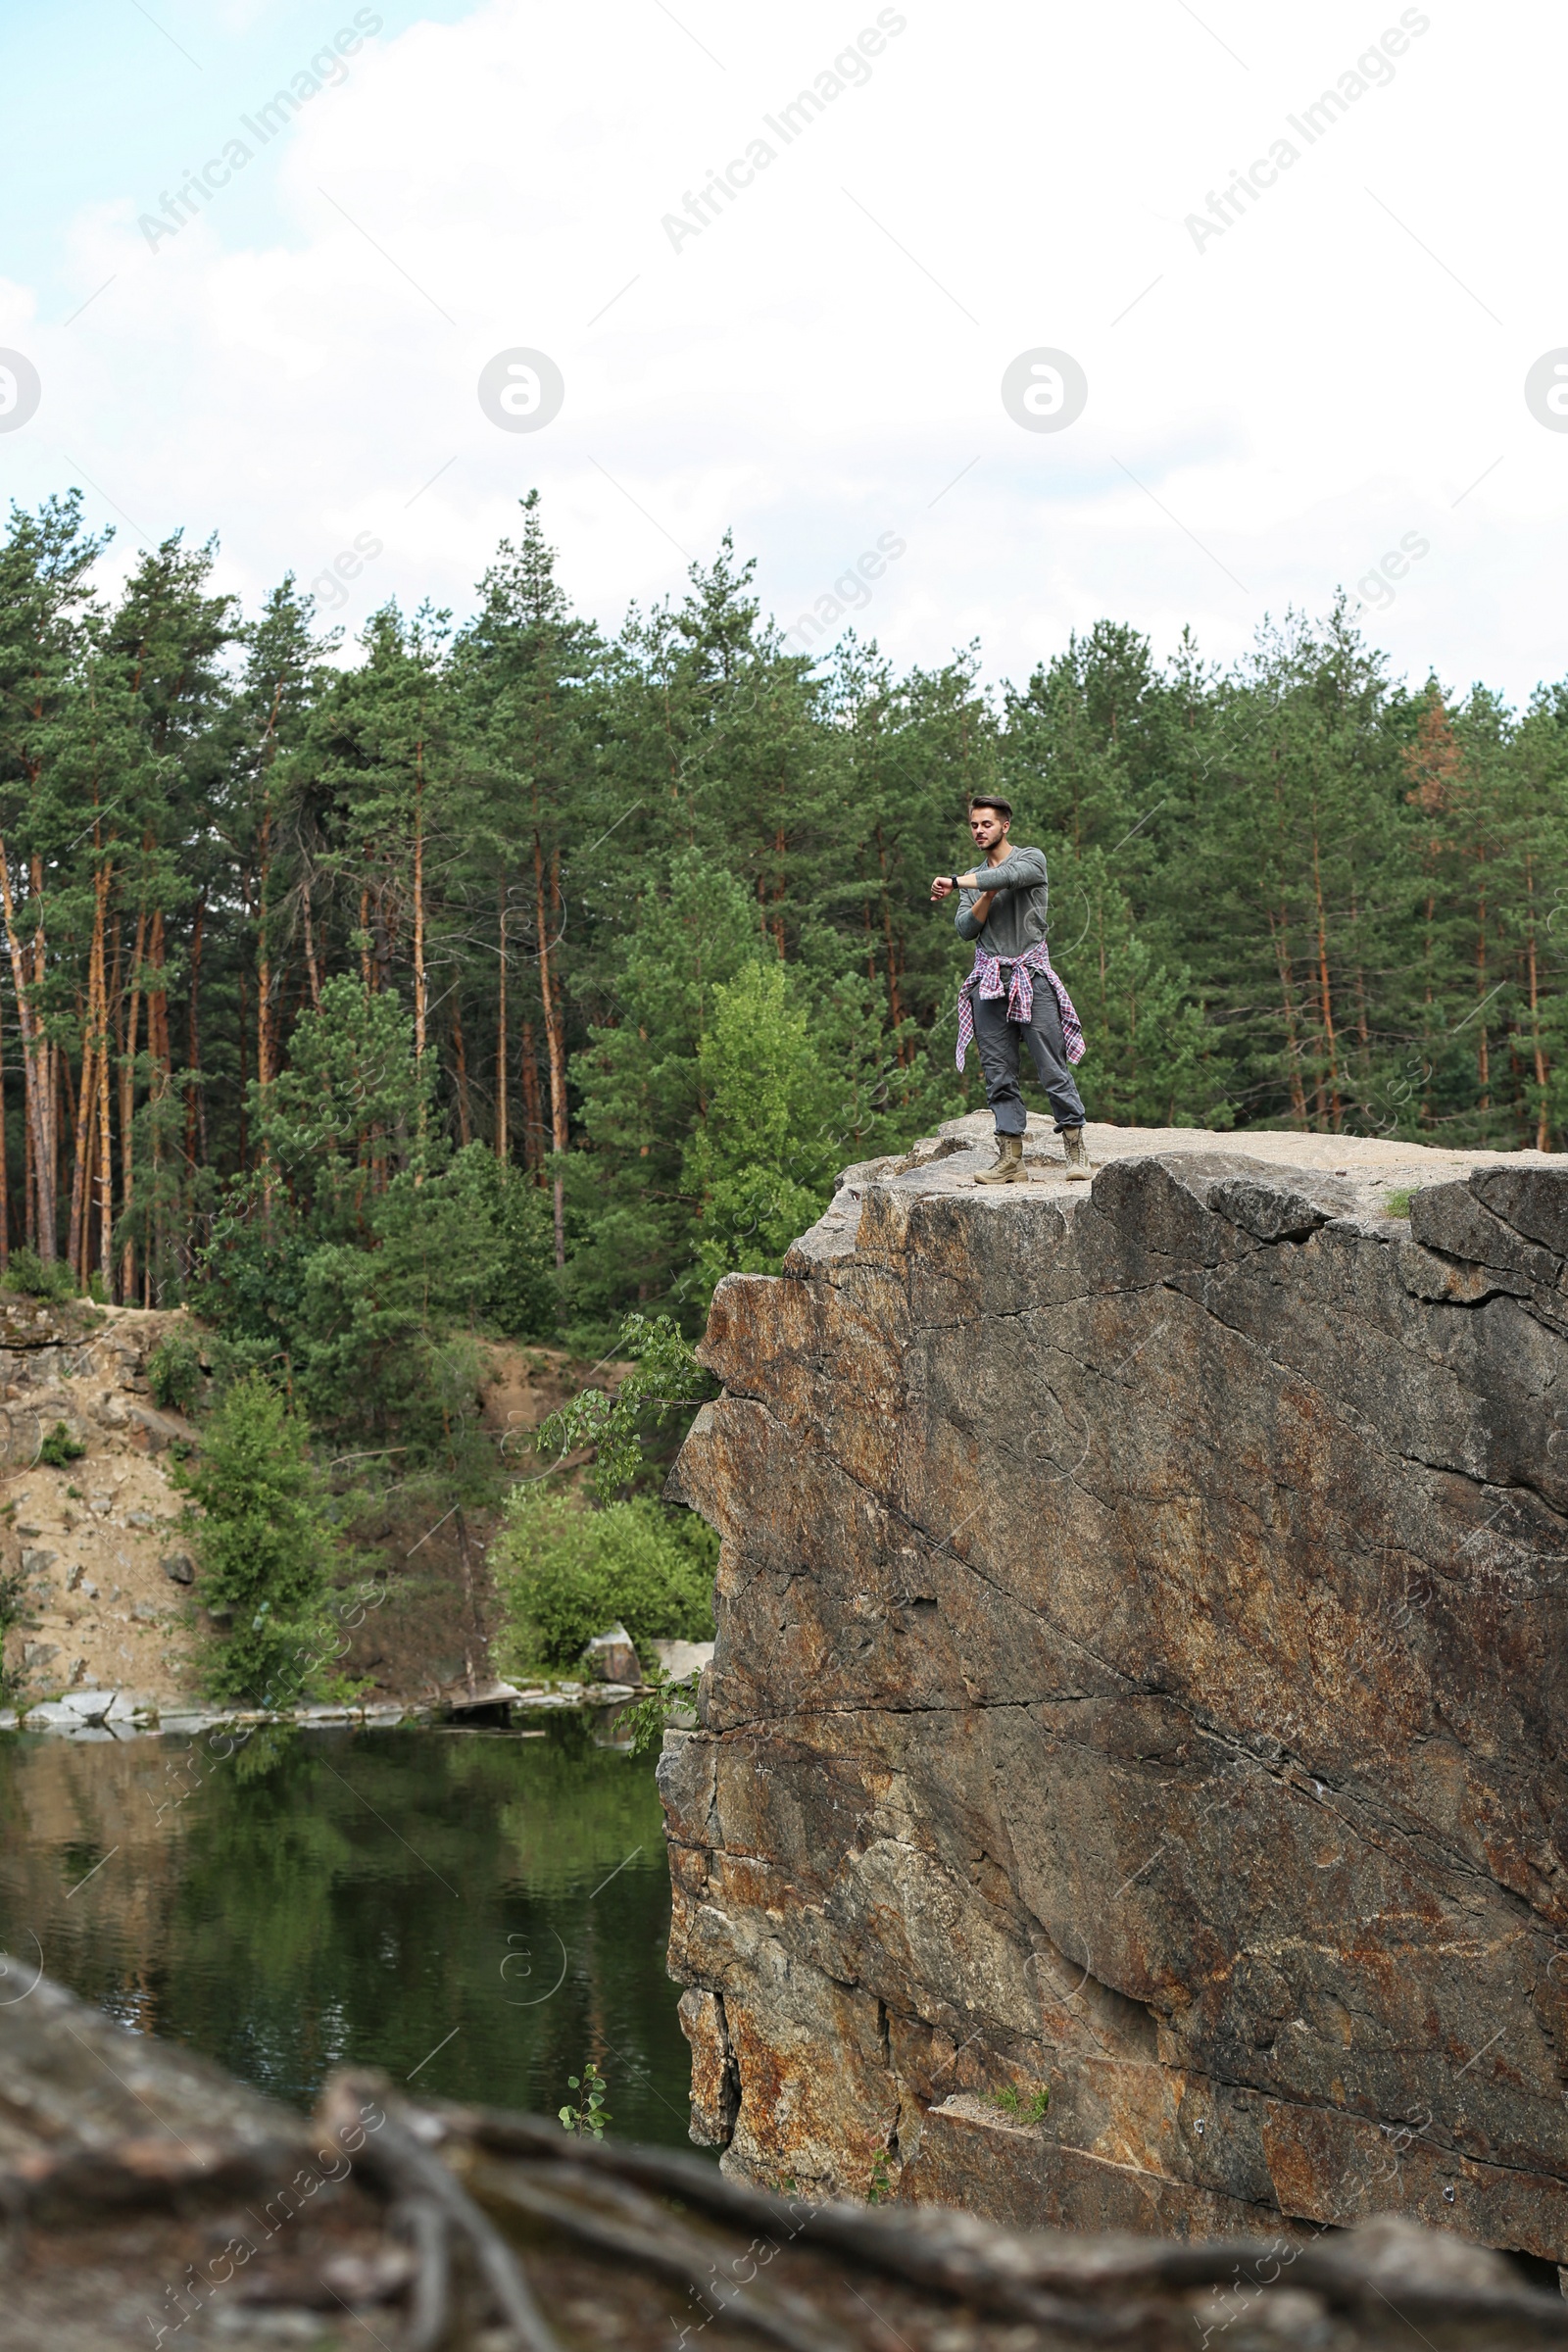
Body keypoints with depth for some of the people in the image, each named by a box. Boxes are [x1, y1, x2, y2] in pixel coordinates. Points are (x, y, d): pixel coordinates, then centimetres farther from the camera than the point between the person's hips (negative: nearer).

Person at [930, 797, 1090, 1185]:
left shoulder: (1031, 859, 4)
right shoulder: (972, 881, 19)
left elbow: (1009, 875, -18)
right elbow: (965, 928, 6)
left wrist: (954, 882, -17)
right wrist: (988, 896, -9)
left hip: (1031, 976, -4)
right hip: (989, 981, 4)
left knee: (1053, 1068, -8)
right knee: (999, 1074, -1)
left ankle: (1077, 1152, -3)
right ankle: (1011, 1160, -2)